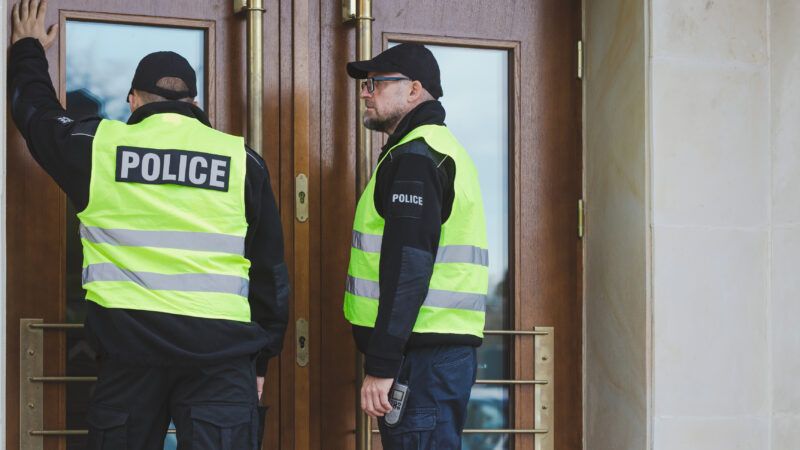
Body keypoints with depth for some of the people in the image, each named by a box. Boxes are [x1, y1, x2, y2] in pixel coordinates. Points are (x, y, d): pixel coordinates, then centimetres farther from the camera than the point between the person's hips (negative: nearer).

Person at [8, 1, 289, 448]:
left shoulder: (100, 146, 4)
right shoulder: (242, 161, 6)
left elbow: (36, 112, 25)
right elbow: (269, 271, 9)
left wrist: (29, 51, 44)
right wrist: (261, 358, 17)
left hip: (129, 346, 1)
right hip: (221, 354, 0)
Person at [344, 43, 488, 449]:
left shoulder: (413, 156, -9)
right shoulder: (442, 149, 24)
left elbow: (407, 267, -19)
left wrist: (380, 366, -21)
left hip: (421, 355, -10)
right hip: (448, 350, 10)